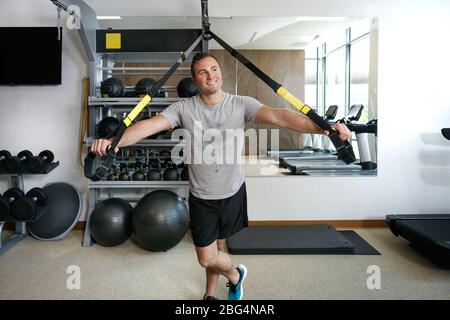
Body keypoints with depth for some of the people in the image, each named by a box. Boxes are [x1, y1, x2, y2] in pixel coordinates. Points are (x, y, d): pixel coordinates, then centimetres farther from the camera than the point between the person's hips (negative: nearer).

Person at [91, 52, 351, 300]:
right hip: (202, 197, 1)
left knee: (219, 246, 19)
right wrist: (112, 141, -38)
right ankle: (235, 275, 42)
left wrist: (323, 128, -37)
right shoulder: (184, 108, -10)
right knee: (207, 258, 8)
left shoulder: (241, 104, -11)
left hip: (233, 192, 0)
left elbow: (278, 116, -24)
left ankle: (210, 294, 46)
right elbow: (151, 125, -21)